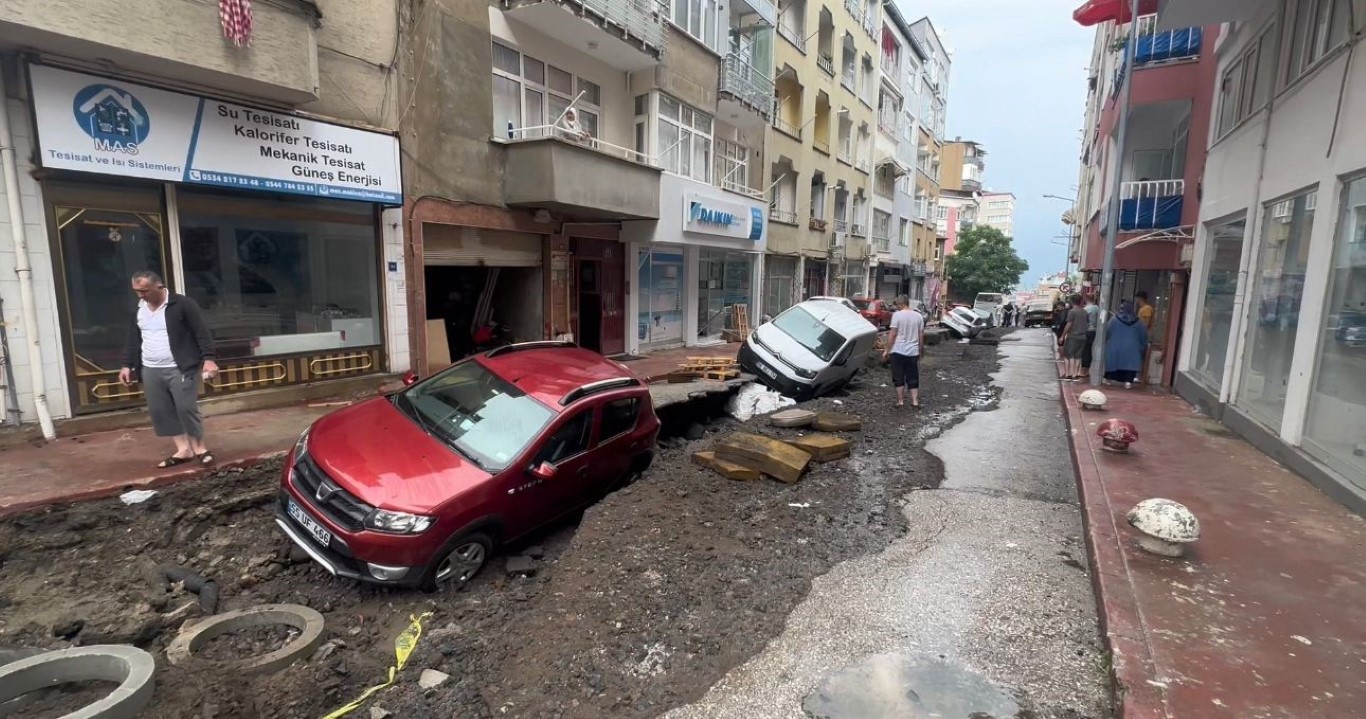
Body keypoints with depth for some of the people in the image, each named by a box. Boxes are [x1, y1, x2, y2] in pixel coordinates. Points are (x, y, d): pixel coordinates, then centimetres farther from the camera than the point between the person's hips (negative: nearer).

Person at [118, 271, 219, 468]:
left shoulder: (183, 304, -9)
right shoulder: (139, 309, 12)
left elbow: (202, 333, -12)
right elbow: (132, 340, 20)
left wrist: (208, 358, -21)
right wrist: (127, 365, 15)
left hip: (180, 369, -7)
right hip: (150, 371, 7)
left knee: (186, 408, -8)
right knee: (160, 411, 6)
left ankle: (199, 447, 7)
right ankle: (183, 449, 13)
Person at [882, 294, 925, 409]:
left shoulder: (897, 315, -9)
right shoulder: (918, 316, 6)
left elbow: (892, 334, -11)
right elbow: (921, 336, 9)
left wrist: (887, 351, -5)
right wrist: (919, 350, 19)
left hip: (898, 351, -4)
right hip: (913, 352, 4)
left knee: (899, 378, 5)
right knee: (913, 378, 11)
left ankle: (901, 401, 7)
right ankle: (915, 401, 7)